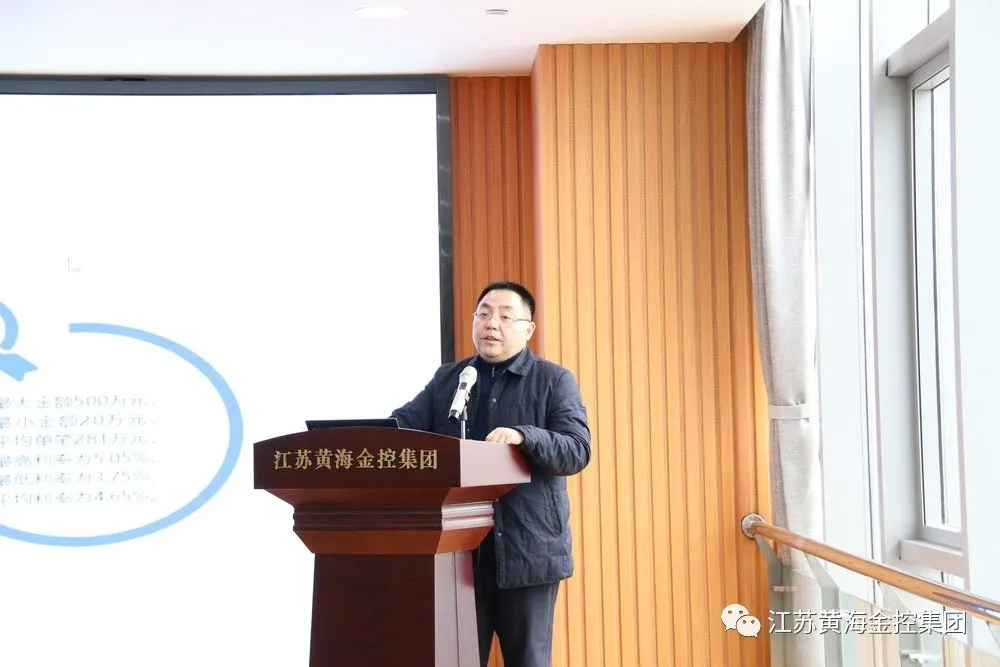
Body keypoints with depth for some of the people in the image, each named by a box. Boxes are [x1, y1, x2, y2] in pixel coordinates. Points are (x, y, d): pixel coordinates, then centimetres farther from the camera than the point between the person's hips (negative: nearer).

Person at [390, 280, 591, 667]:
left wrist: (524, 436, -27)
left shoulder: (555, 381, 2)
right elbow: (400, 425, 3)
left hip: (528, 549, -3)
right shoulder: (446, 380, 12)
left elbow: (577, 452, -9)